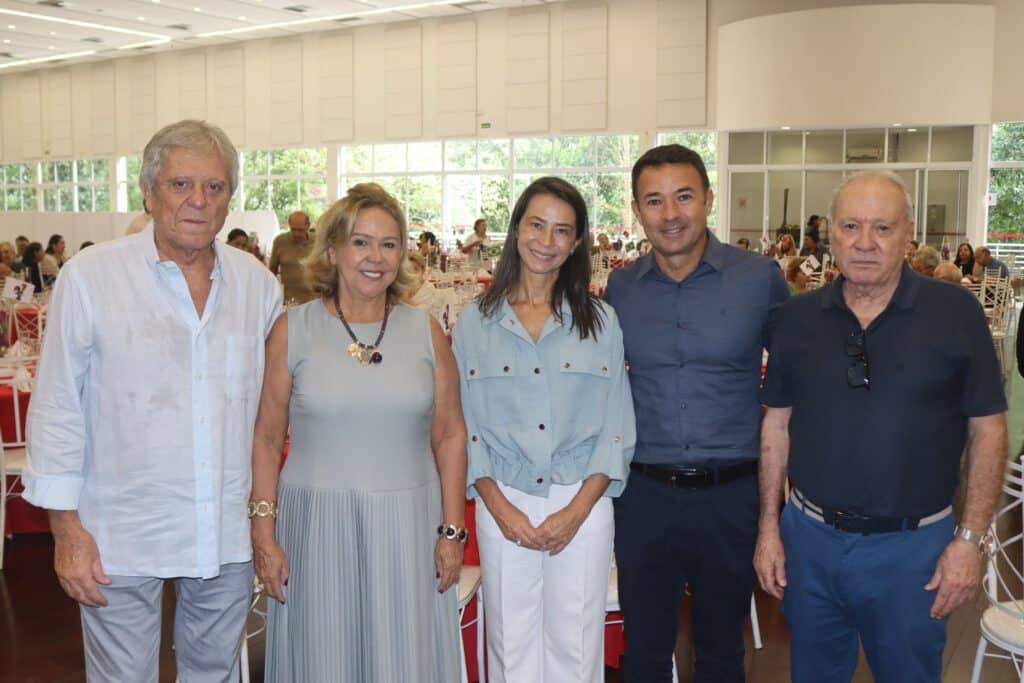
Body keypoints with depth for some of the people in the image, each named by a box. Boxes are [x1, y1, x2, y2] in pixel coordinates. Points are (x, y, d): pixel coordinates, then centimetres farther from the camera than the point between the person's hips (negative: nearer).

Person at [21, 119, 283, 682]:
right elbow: (57, 409, -6)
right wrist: (66, 528, -7)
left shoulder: (257, 284, 2)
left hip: (229, 535, 3)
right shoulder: (89, 277, -8)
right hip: (122, 538, -3)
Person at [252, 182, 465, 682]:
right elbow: (267, 440, 1)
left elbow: (450, 435, 5)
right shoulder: (293, 330, -1)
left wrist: (452, 531, 1)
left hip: (408, 526, 1)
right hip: (318, 524, -1)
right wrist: (264, 533, -4)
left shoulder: (426, 332, 3)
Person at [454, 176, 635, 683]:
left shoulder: (600, 322, 3)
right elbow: (465, 428, 2)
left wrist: (576, 511, -10)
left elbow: (616, 430, 0)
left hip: (581, 507, 0)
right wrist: (501, 508, -8)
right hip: (503, 507, 0)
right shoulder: (475, 323, 3)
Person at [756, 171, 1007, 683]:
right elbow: (777, 423, 5)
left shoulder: (956, 313, -8)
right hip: (809, 538, 3)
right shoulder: (799, 318, 0)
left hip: (912, 545, -2)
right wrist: (769, 527, 3)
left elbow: (987, 429, -5)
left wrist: (970, 539, -8)